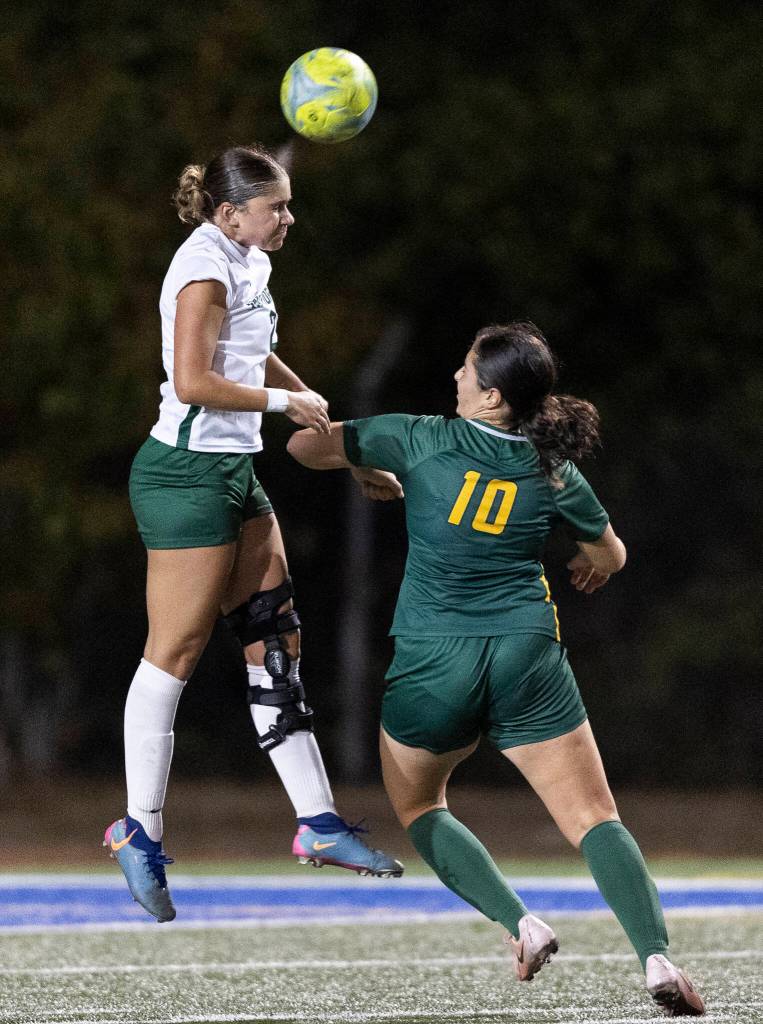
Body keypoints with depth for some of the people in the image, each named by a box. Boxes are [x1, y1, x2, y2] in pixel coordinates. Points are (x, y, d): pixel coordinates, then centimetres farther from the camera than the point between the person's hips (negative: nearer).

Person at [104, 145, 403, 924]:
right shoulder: (207, 269, -16)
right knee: (176, 650, -6)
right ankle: (140, 830, 1)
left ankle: (316, 822, 8)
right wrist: (284, 402, -15)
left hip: (233, 474, 10)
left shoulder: (244, 262, 14)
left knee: (275, 640, 7)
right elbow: (193, 381, -24)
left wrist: (318, 412, 29)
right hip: (188, 472, -10)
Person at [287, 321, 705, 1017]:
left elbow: (304, 446, 4)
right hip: (529, 658, 1)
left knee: (417, 807, 21)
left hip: (433, 660, -1)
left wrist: (374, 478, 22)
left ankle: (519, 922, 0)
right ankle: (656, 956, -20)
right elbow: (609, 557, 19)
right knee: (595, 818, 1)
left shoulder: (422, 441, -4)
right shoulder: (553, 471, 3)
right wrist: (587, 571, 42)